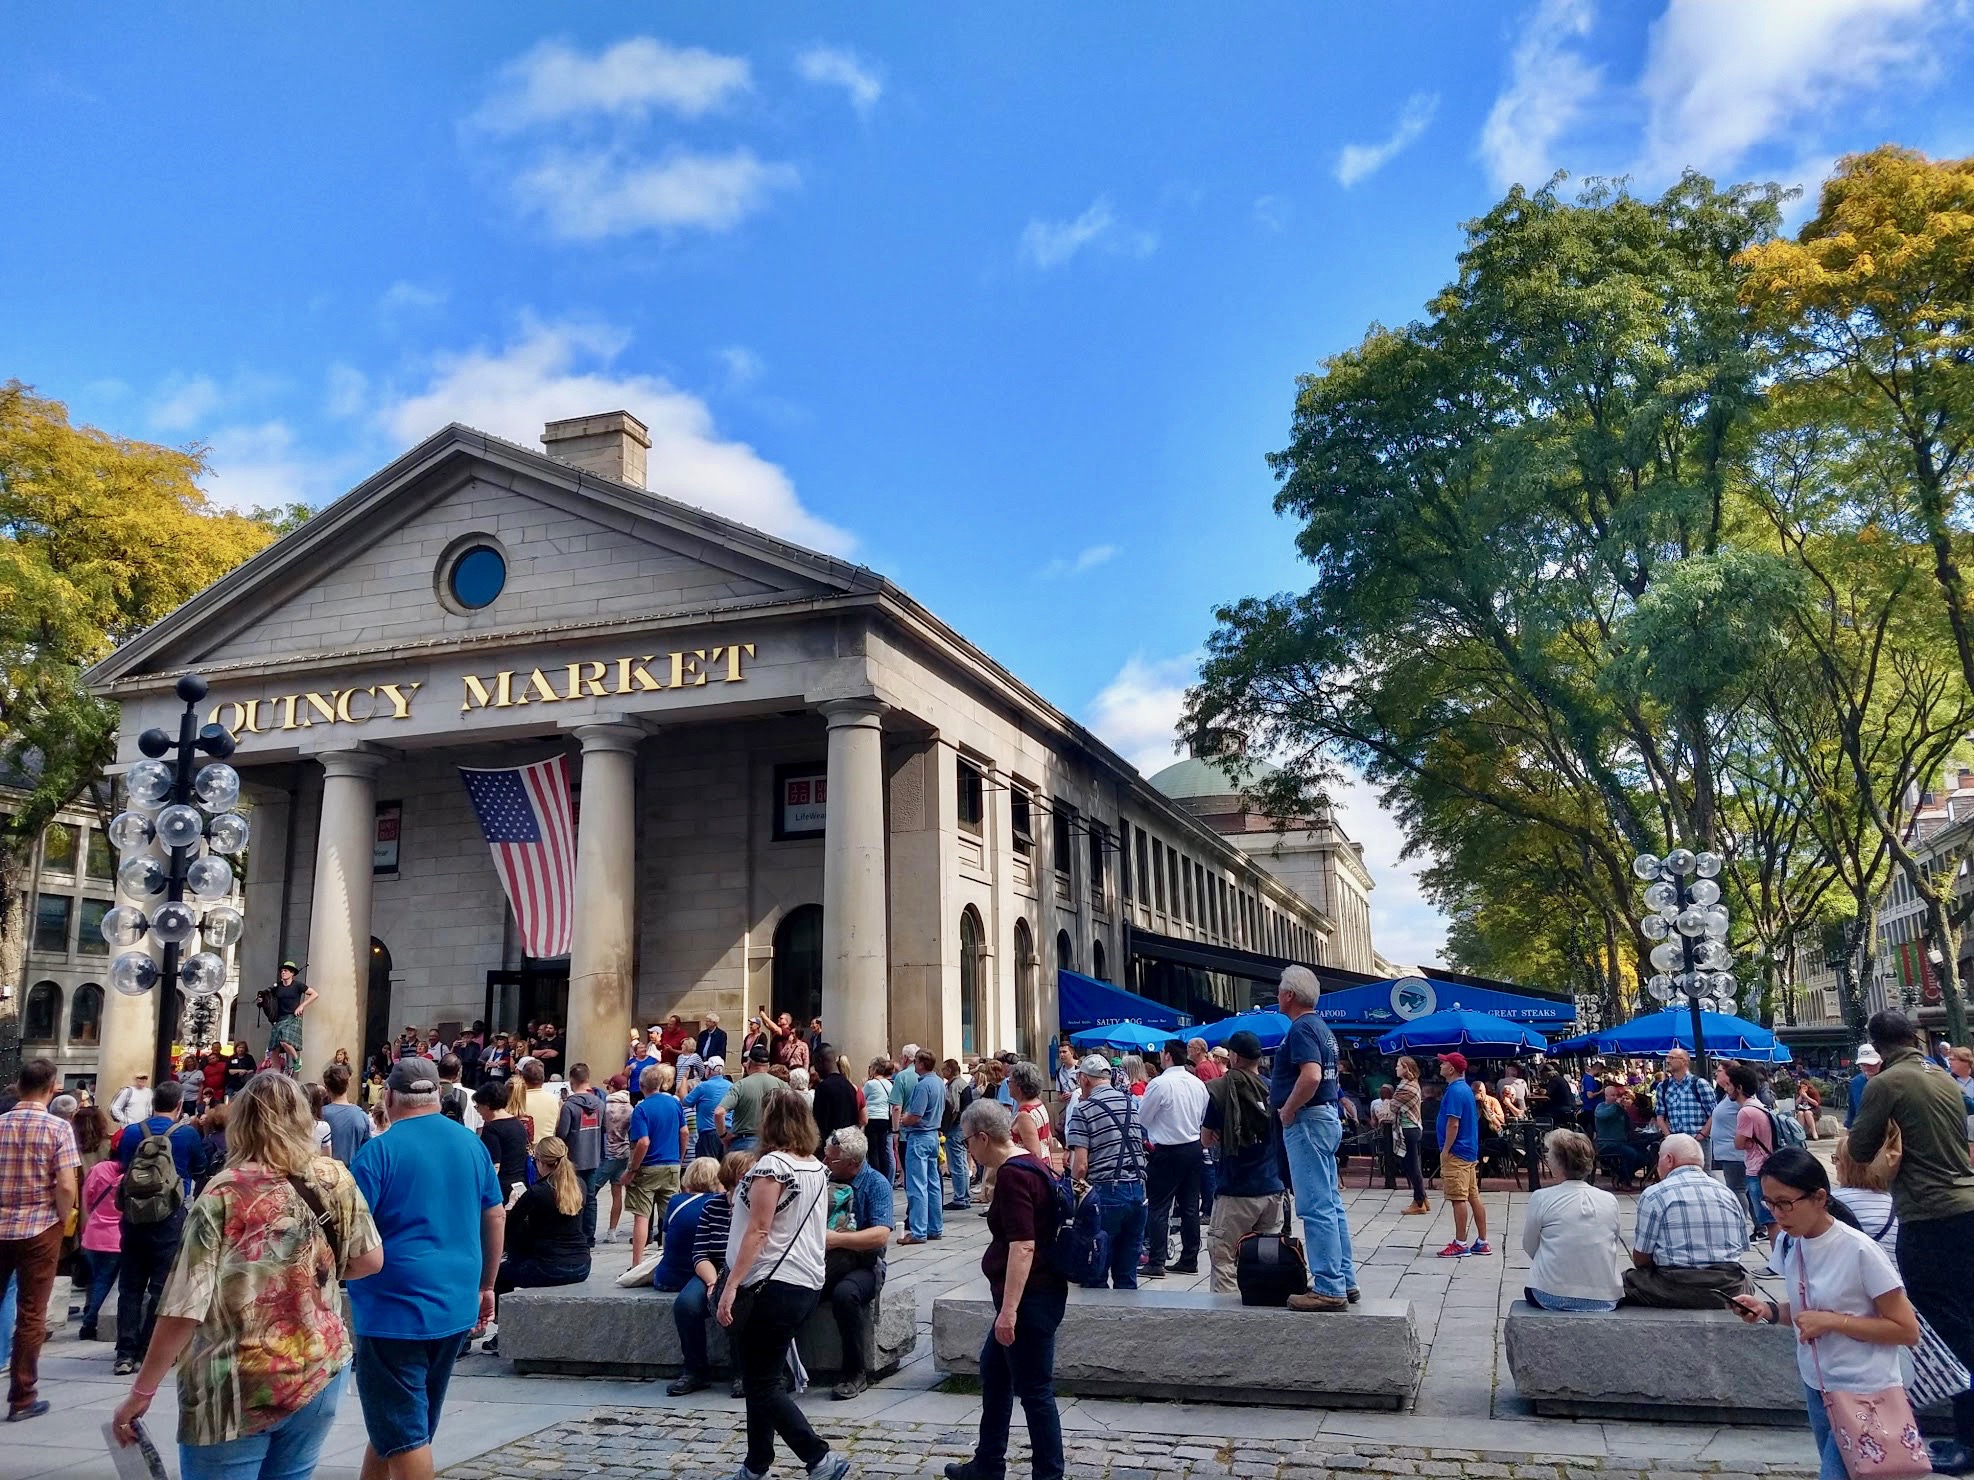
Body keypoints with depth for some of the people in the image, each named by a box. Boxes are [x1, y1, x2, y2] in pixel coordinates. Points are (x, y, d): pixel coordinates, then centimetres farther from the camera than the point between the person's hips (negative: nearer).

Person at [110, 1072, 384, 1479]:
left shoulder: (225, 1196, -13)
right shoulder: (336, 1179, -3)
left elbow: (184, 1307, -14)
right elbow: (371, 1260, 4)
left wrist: (141, 1392, -6)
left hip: (238, 1392, -4)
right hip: (320, 1373, 4)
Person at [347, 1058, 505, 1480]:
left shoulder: (380, 1151, -12)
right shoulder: (471, 1144, 5)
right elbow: (496, 1217, 12)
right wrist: (485, 1285, 21)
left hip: (395, 1310, -6)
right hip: (456, 1305, 6)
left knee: (403, 1434, 1)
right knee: (402, 1421, 21)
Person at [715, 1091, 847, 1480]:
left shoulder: (771, 1165, -14)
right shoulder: (818, 1168, 10)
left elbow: (758, 1230, -19)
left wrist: (731, 1285, -19)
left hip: (774, 1287, -9)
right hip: (808, 1284, 9)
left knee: (762, 1385, -2)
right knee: (764, 1378, 17)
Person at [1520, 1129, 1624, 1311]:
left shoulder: (1541, 1198, -9)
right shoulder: (1610, 1201, 0)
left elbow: (1529, 1248, 2)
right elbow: (1615, 1247, 10)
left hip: (1553, 1297, -3)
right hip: (1604, 1300, 3)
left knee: (1530, 1289, 30)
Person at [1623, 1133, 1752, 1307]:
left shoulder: (1653, 1195, -4)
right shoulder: (1727, 1193, 10)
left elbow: (1640, 1259, -1)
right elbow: (1741, 1246, 16)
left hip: (1677, 1290, -6)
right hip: (1730, 1289, 6)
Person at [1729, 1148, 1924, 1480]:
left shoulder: (1859, 1251, -21)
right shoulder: (1789, 1243, -1)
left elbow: (1907, 1331, -15)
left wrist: (1833, 1321, -23)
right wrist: (1768, 1310, -6)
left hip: (1863, 1392, -7)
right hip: (1816, 1386, 7)